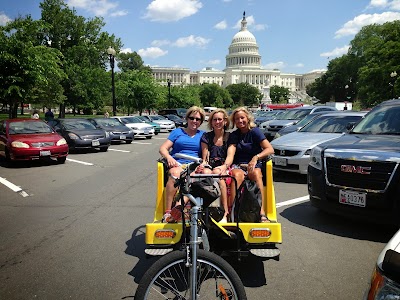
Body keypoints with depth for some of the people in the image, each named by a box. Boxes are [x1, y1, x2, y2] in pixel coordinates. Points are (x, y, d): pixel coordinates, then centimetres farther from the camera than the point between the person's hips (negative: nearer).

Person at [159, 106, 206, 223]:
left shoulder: (203, 135, 23)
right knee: (175, 173, -36)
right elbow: (163, 148, 11)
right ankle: (167, 212, -36)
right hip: (177, 164, 0)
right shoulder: (178, 132, 19)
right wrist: (169, 157, -10)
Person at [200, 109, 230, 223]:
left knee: (217, 172, -36)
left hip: (224, 167, -1)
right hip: (210, 166, 1)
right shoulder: (206, 136, 15)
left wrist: (223, 167, -17)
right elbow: (205, 158, 10)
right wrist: (204, 164, -13)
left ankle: (225, 212, -39)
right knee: (206, 172, -35)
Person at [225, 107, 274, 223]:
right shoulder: (233, 136, 12)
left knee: (256, 173, -35)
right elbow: (230, 154, -5)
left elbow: (270, 149, -9)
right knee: (237, 175, -33)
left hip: (254, 165, -1)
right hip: (238, 166, 1)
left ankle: (262, 212, -38)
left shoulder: (255, 131, 4)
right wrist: (225, 165, -27)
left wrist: (256, 157, -26)